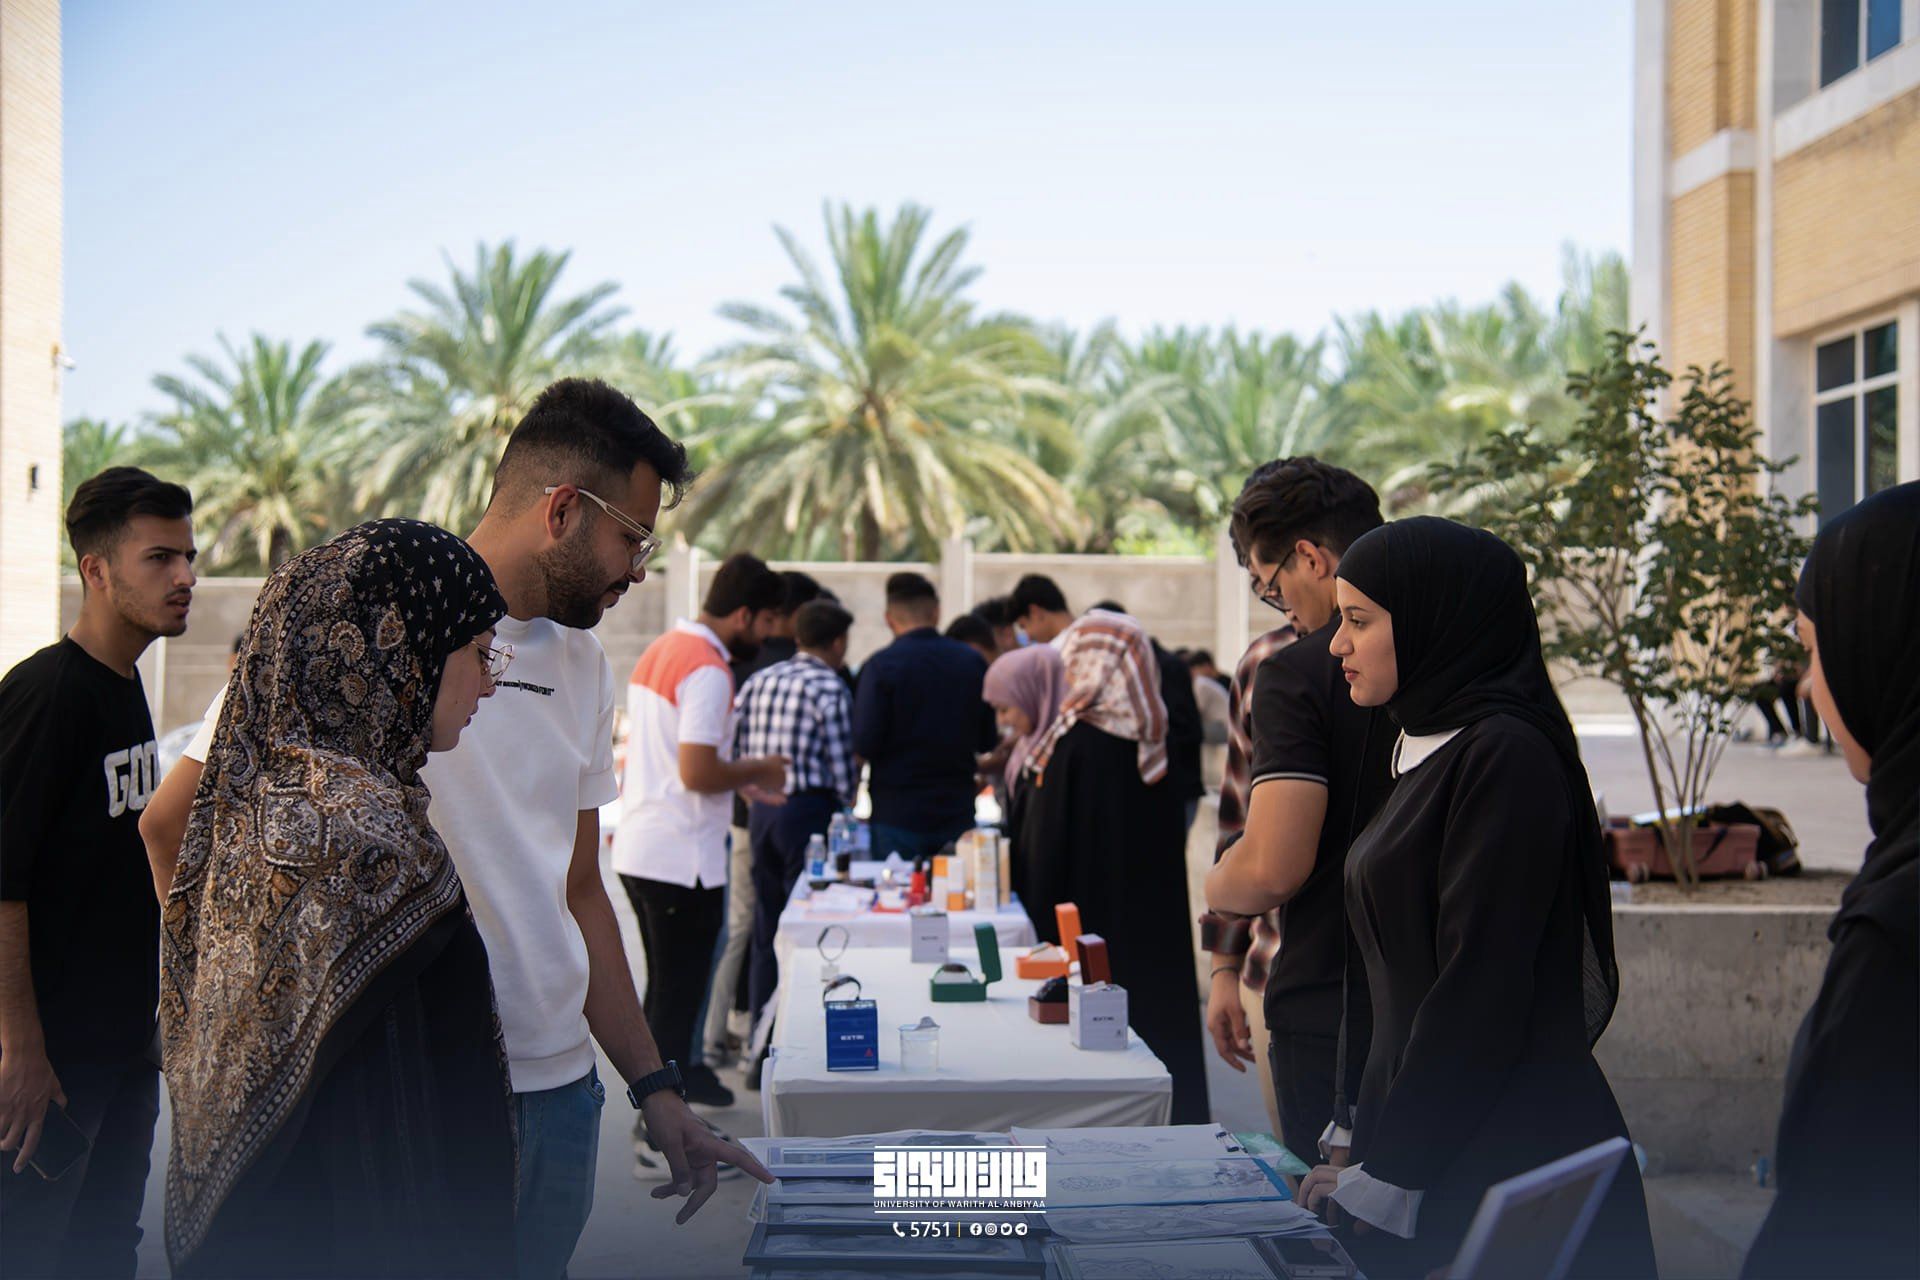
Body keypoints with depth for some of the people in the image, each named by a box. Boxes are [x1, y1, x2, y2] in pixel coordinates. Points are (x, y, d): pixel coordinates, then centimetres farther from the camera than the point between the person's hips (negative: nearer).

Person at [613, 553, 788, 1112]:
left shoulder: (660, 650, 13)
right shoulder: (708, 670, -18)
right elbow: (698, 773, -24)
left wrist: (741, 781, 17)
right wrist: (759, 770, -7)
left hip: (637, 849, 9)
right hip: (680, 858, -9)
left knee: (668, 984, 20)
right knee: (678, 991, 0)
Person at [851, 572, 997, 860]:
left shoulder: (880, 666, -12)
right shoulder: (972, 662, 0)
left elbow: (864, 745, -14)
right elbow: (986, 740, 8)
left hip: (897, 814, -3)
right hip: (958, 812, 4)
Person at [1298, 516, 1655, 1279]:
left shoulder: (1506, 756, -16)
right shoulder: (1436, 747, 13)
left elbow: (1479, 993, -20)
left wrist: (1383, 1179, -17)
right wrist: (1363, 1140, 15)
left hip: (1505, 1159, -8)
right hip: (1431, 1150, 9)